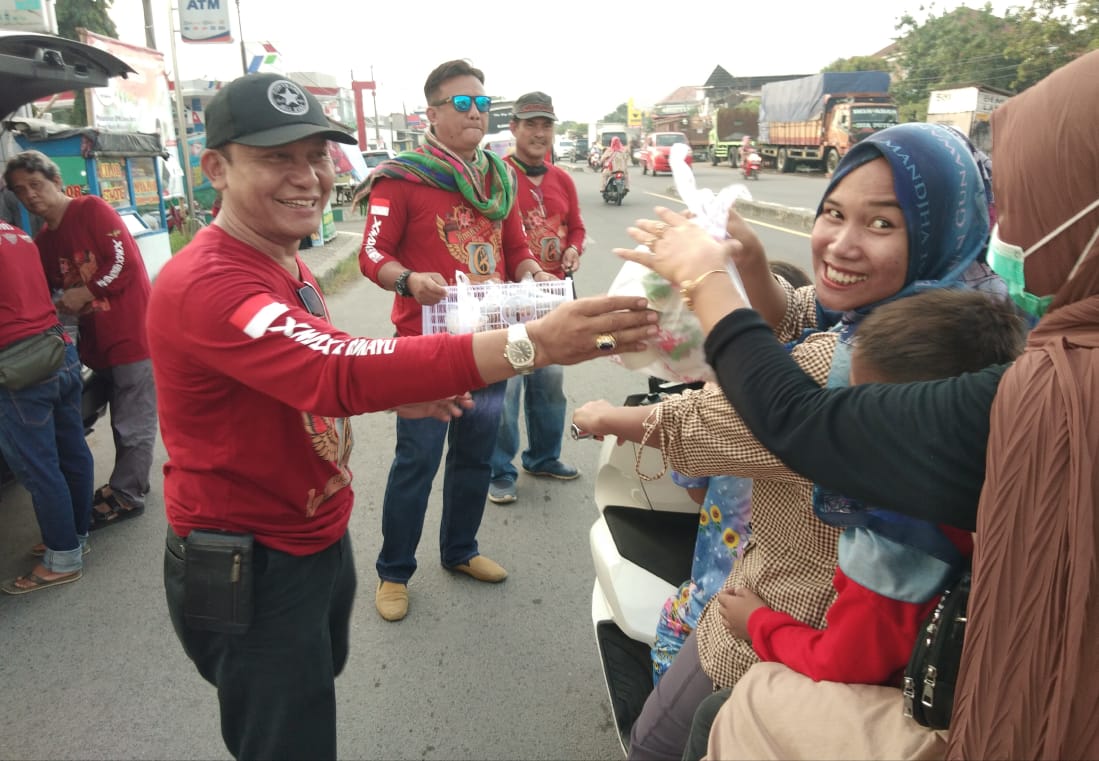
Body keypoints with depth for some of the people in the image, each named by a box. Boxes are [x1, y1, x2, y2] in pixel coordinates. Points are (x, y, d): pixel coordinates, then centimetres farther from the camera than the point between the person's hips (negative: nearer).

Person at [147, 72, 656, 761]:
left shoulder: (286, 264, 6)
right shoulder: (205, 283, -27)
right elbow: (335, 368, -43)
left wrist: (397, 395, 2)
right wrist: (530, 343, -49)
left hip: (320, 539, 9)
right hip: (248, 570, -9)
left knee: (319, 681, 28)